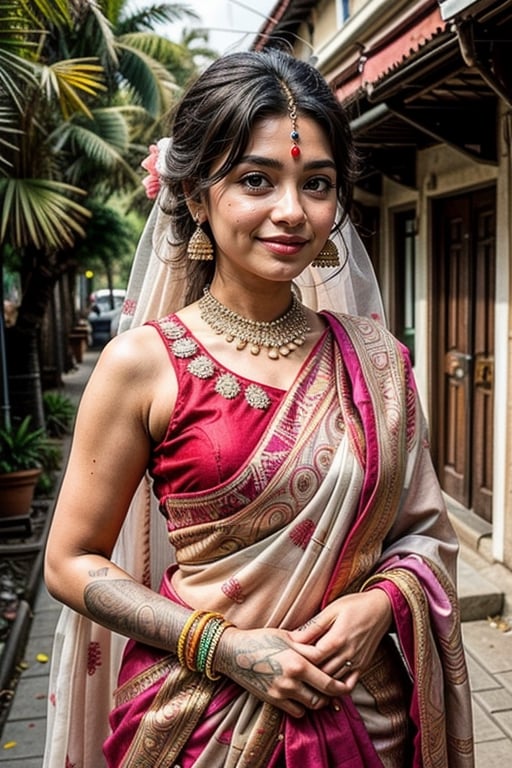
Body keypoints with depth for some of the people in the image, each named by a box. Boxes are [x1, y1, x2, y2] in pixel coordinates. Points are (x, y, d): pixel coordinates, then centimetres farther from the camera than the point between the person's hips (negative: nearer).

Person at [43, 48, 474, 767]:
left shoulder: (376, 357, -4)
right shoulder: (144, 362, -13)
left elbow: (425, 530, 5)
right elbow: (73, 562, -8)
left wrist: (381, 602, -14)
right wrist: (223, 646, -16)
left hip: (364, 708, 4)